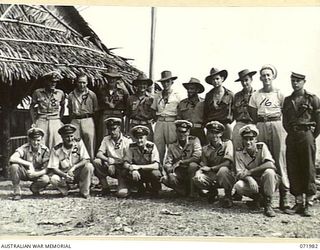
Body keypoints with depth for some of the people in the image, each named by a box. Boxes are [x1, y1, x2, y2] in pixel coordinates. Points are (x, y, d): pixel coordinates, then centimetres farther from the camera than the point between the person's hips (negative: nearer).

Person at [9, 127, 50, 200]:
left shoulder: (45, 150, -16)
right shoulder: (24, 148, -19)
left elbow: (46, 169, -18)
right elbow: (12, 158, -37)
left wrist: (35, 174, -38)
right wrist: (29, 164, -39)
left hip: (37, 174, 1)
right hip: (24, 172, -1)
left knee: (46, 179, -32)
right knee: (14, 165, -32)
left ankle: (34, 188, 7)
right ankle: (17, 192, -15)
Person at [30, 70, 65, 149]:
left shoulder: (60, 93, 5)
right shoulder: (38, 92, 1)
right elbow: (32, 107, 11)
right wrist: (34, 121, 4)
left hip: (55, 122, 1)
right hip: (41, 122, -1)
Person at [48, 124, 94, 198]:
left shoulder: (79, 142, -9)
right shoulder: (56, 150, -10)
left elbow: (86, 160, -16)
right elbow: (53, 168, -13)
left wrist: (73, 167, -31)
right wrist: (65, 175, -32)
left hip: (78, 173, 0)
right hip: (64, 174, 0)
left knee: (89, 166, -29)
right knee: (54, 179, -31)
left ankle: (84, 192, -11)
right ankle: (65, 189, 5)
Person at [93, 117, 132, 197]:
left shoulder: (127, 140, -6)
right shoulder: (106, 139, 5)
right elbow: (99, 154, -5)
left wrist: (113, 164, -21)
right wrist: (108, 160, -25)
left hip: (123, 168, -4)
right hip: (110, 167, 4)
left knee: (121, 193, -27)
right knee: (96, 161, -24)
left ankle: (123, 186, 12)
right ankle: (105, 187, -8)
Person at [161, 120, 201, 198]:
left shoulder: (194, 140, -2)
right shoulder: (172, 146, 6)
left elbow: (197, 156, -18)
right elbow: (167, 163, -1)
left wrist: (180, 162, -19)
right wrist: (170, 172, -23)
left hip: (191, 171, -2)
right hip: (178, 172, 3)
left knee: (192, 165, -35)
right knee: (165, 179, -25)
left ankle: (193, 192, -20)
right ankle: (185, 192, -2)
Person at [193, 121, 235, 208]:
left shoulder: (227, 143, -4)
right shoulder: (205, 149, 9)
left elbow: (228, 163, -17)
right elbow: (203, 166, 6)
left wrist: (210, 168, -14)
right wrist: (199, 172, -19)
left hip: (228, 176, -3)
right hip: (212, 177, 4)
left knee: (223, 170, -37)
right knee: (197, 179, -24)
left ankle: (228, 196, -13)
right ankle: (212, 191, 9)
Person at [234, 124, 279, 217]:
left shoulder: (262, 146, -10)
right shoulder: (239, 152, -5)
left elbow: (270, 164, -26)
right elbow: (240, 173, -11)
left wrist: (249, 172, -28)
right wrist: (249, 179, -34)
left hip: (266, 182, -2)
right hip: (252, 182, 2)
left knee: (269, 172, -34)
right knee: (238, 186, -29)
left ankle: (268, 204, -19)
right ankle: (257, 199, 3)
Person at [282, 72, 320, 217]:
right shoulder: (287, 100, 15)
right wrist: (291, 133, 8)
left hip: (306, 135, -4)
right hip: (291, 137, 4)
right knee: (293, 170, 3)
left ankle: (308, 203, 1)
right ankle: (299, 202, 12)